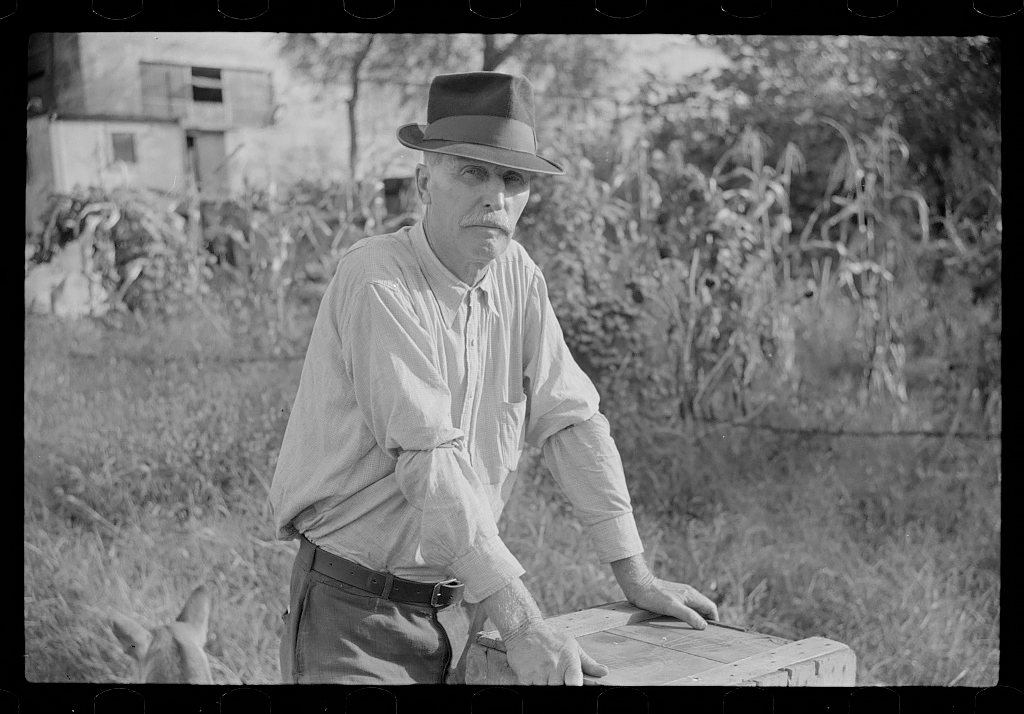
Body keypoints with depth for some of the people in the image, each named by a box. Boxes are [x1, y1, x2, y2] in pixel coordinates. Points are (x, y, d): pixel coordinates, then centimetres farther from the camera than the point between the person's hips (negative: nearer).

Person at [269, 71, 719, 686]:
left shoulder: (517, 276, 1)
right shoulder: (378, 283, -20)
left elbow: (570, 422, 4)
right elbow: (430, 464, -27)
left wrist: (636, 576, 2)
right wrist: (522, 624, -30)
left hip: (464, 603, 6)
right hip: (360, 612, -6)